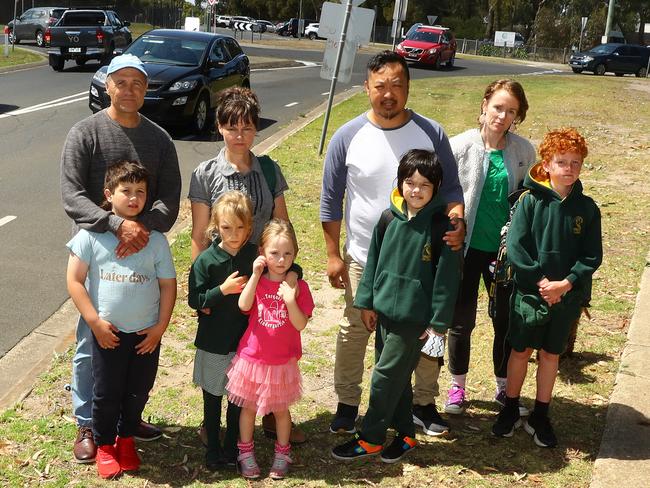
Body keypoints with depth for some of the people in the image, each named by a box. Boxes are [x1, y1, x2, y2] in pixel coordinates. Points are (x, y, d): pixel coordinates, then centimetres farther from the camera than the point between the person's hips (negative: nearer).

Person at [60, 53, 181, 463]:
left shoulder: (159, 139, 6)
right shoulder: (85, 134, -5)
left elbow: (170, 198, -1)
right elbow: (72, 198, -12)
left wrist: (144, 228, -20)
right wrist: (118, 224, -26)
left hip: (144, 253, 3)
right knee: (92, 344, 4)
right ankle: (87, 425, 19)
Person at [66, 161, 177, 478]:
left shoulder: (155, 238, -2)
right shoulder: (91, 234, -7)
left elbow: (168, 284, 3)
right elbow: (74, 280, -7)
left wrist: (160, 327, -2)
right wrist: (95, 322, -11)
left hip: (146, 334, 2)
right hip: (107, 333, -2)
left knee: (138, 392, 14)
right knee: (107, 393, 9)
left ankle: (126, 439, 37)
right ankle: (104, 446, 31)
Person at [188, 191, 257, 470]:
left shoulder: (255, 255, -5)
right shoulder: (206, 260, -12)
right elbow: (194, 300, -12)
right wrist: (223, 290, -23)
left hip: (245, 340, 2)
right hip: (213, 341, -2)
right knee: (212, 397, 13)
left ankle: (232, 447, 31)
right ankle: (212, 449, 30)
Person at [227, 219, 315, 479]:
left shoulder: (298, 287, -8)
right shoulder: (255, 281, -5)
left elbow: (301, 324, -14)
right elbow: (243, 306, -24)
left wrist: (291, 300, -29)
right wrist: (255, 275, -26)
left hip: (283, 361, 0)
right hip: (252, 357, 1)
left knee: (281, 409, 14)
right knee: (249, 407, 14)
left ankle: (282, 453, 33)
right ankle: (246, 452, 32)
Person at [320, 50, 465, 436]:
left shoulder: (432, 134, -7)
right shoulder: (348, 137, -8)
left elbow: (451, 188, 1)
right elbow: (331, 200, -2)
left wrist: (456, 222, -19)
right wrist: (333, 255, -3)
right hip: (364, 257, 0)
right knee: (355, 332, 12)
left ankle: (425, 401, 34)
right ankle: (348, 403, 30)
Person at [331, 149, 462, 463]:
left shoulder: (441, 225, -13)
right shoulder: (389, 218, 0)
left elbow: (447, 275, -11)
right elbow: (373, 260, 9)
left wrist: (439, 321, -11)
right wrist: (366, 301, 8)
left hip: (415, 316, -5)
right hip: (384, 309, 5)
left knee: (386, 376, 0)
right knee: (396, 376, 15)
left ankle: (370, 438, 15)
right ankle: (405, 434, 30)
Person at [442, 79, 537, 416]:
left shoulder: (523, 151, -2)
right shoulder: (460, 146, -10)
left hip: (505, 247, 2)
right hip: (466, 246, -2)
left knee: (506, 319, 12)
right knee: (463, 319, 10)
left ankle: (503, 387, 32)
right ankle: (457, 386, 29)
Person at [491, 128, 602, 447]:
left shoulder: (587, 208, -2)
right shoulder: (531, 201, -8)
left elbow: (592, 257, -3)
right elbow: (515, 247, -11)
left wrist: (565, 284, -15)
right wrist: (540, 281, -16)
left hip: (567, 296, 2)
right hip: (529, 292, -2)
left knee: (550, 354, 12)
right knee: (521, 350, 10)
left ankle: (539, 417, 26)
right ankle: (510, 410, 27)